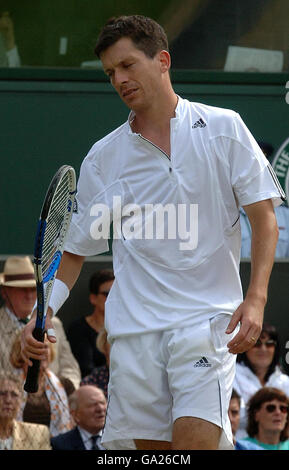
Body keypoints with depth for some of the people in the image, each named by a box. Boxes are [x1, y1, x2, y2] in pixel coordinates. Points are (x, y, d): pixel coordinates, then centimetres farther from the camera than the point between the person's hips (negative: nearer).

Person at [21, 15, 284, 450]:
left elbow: (264, 217, 3)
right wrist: (42, 314, -1)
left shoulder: (224, 128, 5)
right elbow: (74, 249, 15)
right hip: (134, 328, 3)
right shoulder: (103, 158, 11)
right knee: (149, 446, -1)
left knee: (193, 438, -21)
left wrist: (255, 298, -11)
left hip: (205, 319, -3)